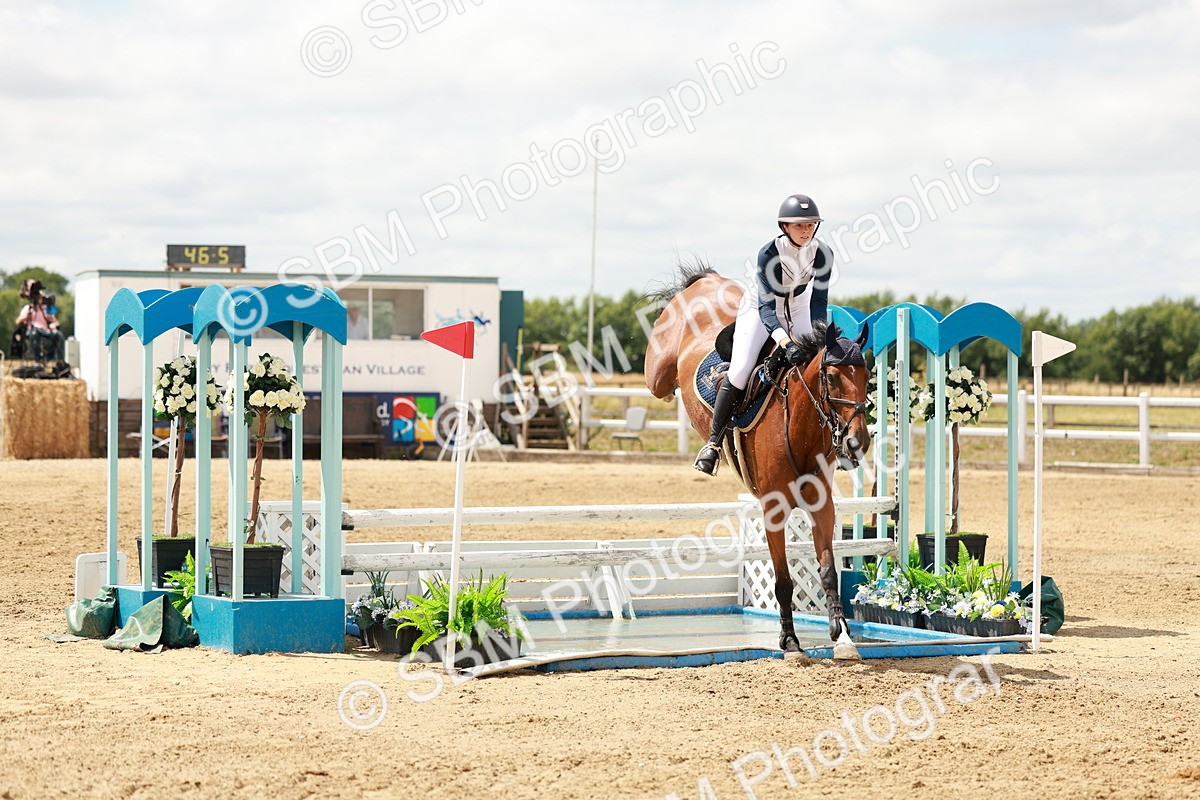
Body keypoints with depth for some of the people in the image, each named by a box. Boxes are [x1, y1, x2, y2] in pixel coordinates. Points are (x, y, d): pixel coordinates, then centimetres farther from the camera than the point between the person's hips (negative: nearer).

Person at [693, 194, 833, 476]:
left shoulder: (822, 254, -20)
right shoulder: (769, 253, -30)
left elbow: (819, 301, -16)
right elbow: (765, 307, -35)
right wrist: (785, 342, -50)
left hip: (797, 311, 4)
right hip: (759, 308, -4)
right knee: (740, 372, -19)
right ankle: (714, 441, -5)